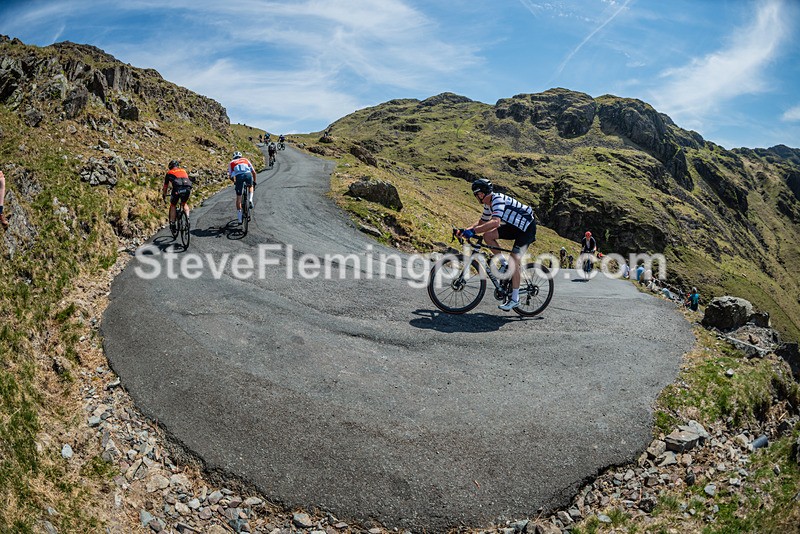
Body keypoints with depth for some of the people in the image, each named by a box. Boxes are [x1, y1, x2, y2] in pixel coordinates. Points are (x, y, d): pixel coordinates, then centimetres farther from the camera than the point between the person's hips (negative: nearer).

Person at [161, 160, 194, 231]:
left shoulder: (169, 173, 26)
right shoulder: (183, 170, 32)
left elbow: (165, 186, 35)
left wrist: (164, 196, 51)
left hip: (177, 189, -2)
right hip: (187, 188, 2)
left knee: (172, 205, 20)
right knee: (184, 204, 29)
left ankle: (172, 223, 11)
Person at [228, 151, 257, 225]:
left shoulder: (231, 163, 30)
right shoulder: (246, 160, 32)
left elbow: (230, 176, 23)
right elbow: (254, 172, 28)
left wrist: (234, 182, 42)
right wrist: (254, 181, 41)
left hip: (239, 176, -1)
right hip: (248, 174, 1)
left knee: (239, 198, 11)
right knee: (250, 186, 36)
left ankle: (239, 219, 13)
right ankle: (250, 200, 9)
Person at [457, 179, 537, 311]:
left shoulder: (497, 199, -25)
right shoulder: (488, 204, 5)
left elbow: (495, 222, -40)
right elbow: (482, 222, 16)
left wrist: (473, 231, -42)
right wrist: (465, 230, 0)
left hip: (527, 227, -9)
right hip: (514, 226, 9)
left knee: (514, 260, -18)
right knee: (488, 236, -9)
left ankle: (515, 299, -11)